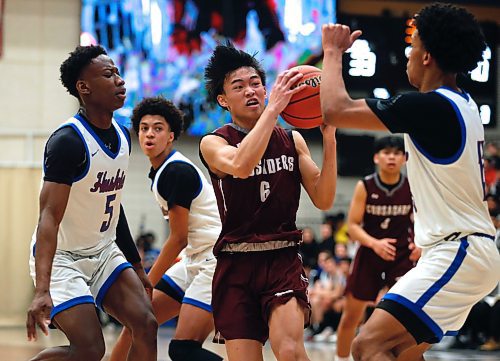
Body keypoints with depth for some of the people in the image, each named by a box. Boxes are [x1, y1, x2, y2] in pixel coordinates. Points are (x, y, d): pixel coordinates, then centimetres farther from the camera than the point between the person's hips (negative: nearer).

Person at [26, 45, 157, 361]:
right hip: (61, 257, -8)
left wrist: (137, 267, 21)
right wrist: (42, 291, -40)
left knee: (146, 326, -6)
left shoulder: (122, 136, 4)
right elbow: (49, 216, -30)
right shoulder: (68, 141, -23)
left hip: (104, 252, 8)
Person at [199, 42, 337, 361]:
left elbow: (323, 200, 4)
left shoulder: (292, 140, 10)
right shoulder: (213, 143, 0)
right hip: (236, 265, -1)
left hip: (283, 260, 1)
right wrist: (273, 108, -25)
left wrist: (329, 138, -7)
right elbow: (240, 166, -24)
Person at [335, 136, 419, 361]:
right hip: (369, 254, 1)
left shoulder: (412, 188, -6)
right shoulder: (365, 186, -9)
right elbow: (353, 226, -9)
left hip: (402, 255, -1)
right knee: (351, 315, 10)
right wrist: (374, 243, -27)